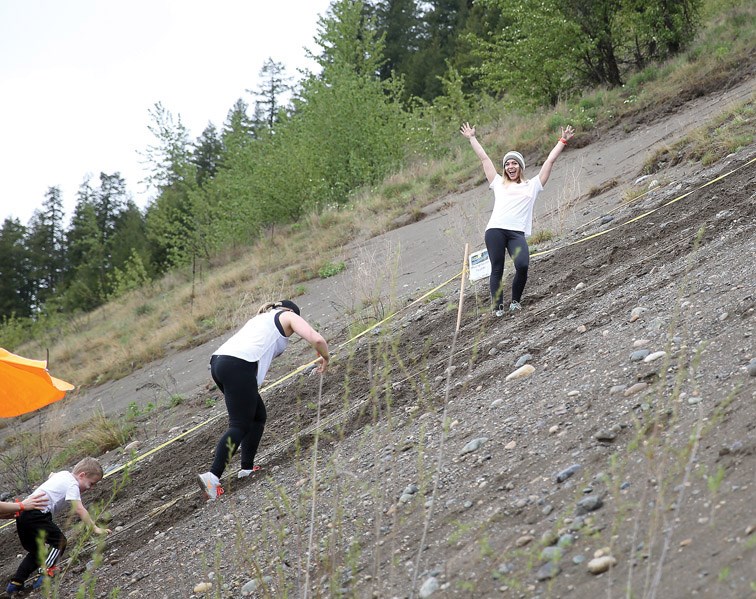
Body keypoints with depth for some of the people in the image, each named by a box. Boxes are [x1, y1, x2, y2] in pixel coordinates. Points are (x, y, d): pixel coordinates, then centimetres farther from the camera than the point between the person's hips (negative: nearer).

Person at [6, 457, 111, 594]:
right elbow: (79, 509, -15)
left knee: (36, 551, 18)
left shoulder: (63, 474, 21)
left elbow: (51, 475, 47)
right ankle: (45, 573, -19)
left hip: (23, 514, 9)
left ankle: (15, 583, 15)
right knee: (59, 542, -5)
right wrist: (95, 528, -15)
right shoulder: (72, 484, -5)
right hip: (37, 514, -9)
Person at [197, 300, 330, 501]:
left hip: (218, 360, 8)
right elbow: (316, 339, 2)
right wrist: (325, 358, 21)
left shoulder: (259, 318, 36)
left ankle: (247, 468, 16)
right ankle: (213, 476, -20)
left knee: (258, 417, 19)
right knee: (240, 426, -7)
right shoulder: (289, 316, 15)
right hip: (239, 365, -8)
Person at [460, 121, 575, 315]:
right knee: (497, 269, -4)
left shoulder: (532, 186, 23)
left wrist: (562, 141, 25)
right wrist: (472, 138, 35)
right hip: (495, 230, 1)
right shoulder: (499, 184, 25)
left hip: (517, 233, -1)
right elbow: (484, 158, 30)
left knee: (522, 266, -20)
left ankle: (515, 301, 0)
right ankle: (498, 307, -3)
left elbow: (550, 161, 24)